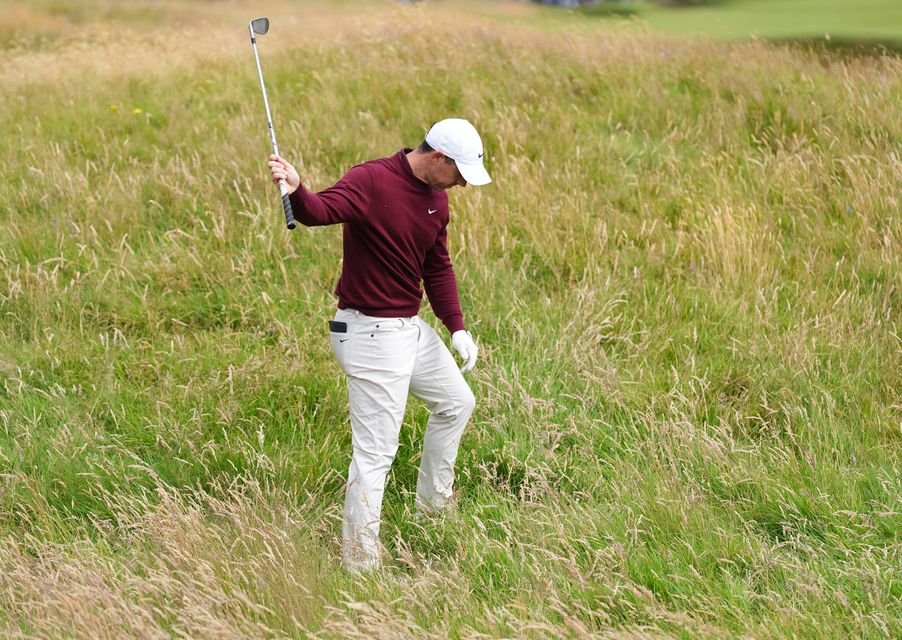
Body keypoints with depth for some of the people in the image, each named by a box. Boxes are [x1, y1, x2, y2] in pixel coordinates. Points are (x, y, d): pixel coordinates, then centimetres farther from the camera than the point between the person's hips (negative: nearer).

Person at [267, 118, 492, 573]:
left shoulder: (436, 198, 8)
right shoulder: (371, 180, -19)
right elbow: (321, 210, -37)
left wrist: (456, 326, 10)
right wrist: (296, 192, -59)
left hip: (412, 328, 9)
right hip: (372, 334, -9)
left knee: (456, 402, 27)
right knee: (375, 451, -8)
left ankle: (433, 502, 47)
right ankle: (359, 562, 0)